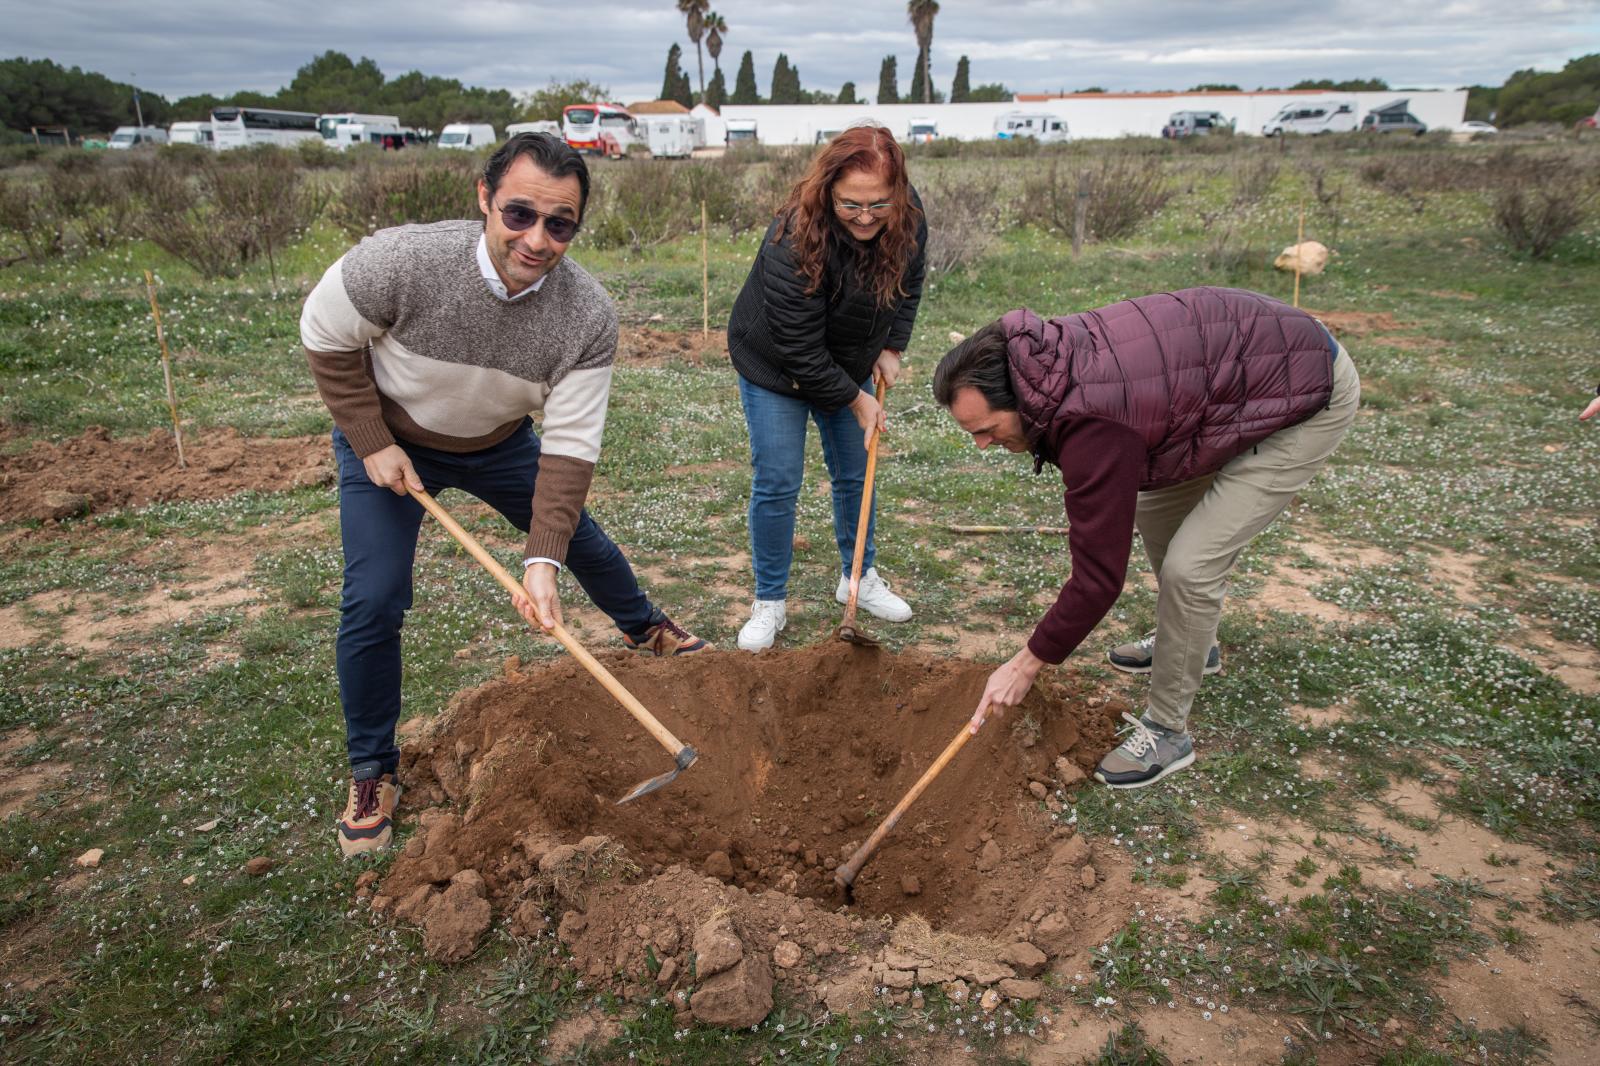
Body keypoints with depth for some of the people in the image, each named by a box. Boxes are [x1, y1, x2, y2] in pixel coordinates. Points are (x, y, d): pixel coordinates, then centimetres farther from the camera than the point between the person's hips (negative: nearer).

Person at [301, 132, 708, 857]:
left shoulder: (588, 318, -29)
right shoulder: (401, 262, -35)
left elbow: (570, 445, -26)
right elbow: (326, 339, -16)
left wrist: (541, 561, -33)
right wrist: (373, 444, -18)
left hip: (500, 443, 3)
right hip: (387, 442, -2)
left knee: (581, 540, 14)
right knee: (373, 604, -10)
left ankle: (645, 629, 47)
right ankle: (371, 773, 11)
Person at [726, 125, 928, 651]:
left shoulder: (908, 217, -19)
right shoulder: (793, 242, -37)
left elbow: (909, 283, 4)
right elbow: (799, 350, -30)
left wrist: (891, 348, -4)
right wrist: (854, 399, -21)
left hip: (849, 366, 5)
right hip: (775, 369, -5)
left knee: (855, 473, 13)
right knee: (776, 483, -5)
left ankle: (859, 577, 32)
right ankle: (770, 602, 11)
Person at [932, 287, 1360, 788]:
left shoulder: (1092, 429, -34)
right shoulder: (1052, 353, -9)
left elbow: (1099, 576, -26)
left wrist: (1026, 663, -16)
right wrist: (1091, 516, 14)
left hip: (1311, 399, -9)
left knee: (1190, 565, -14)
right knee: (1154, 510, 18)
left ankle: (1166, 731, 4)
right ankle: (1189, 641, 41)